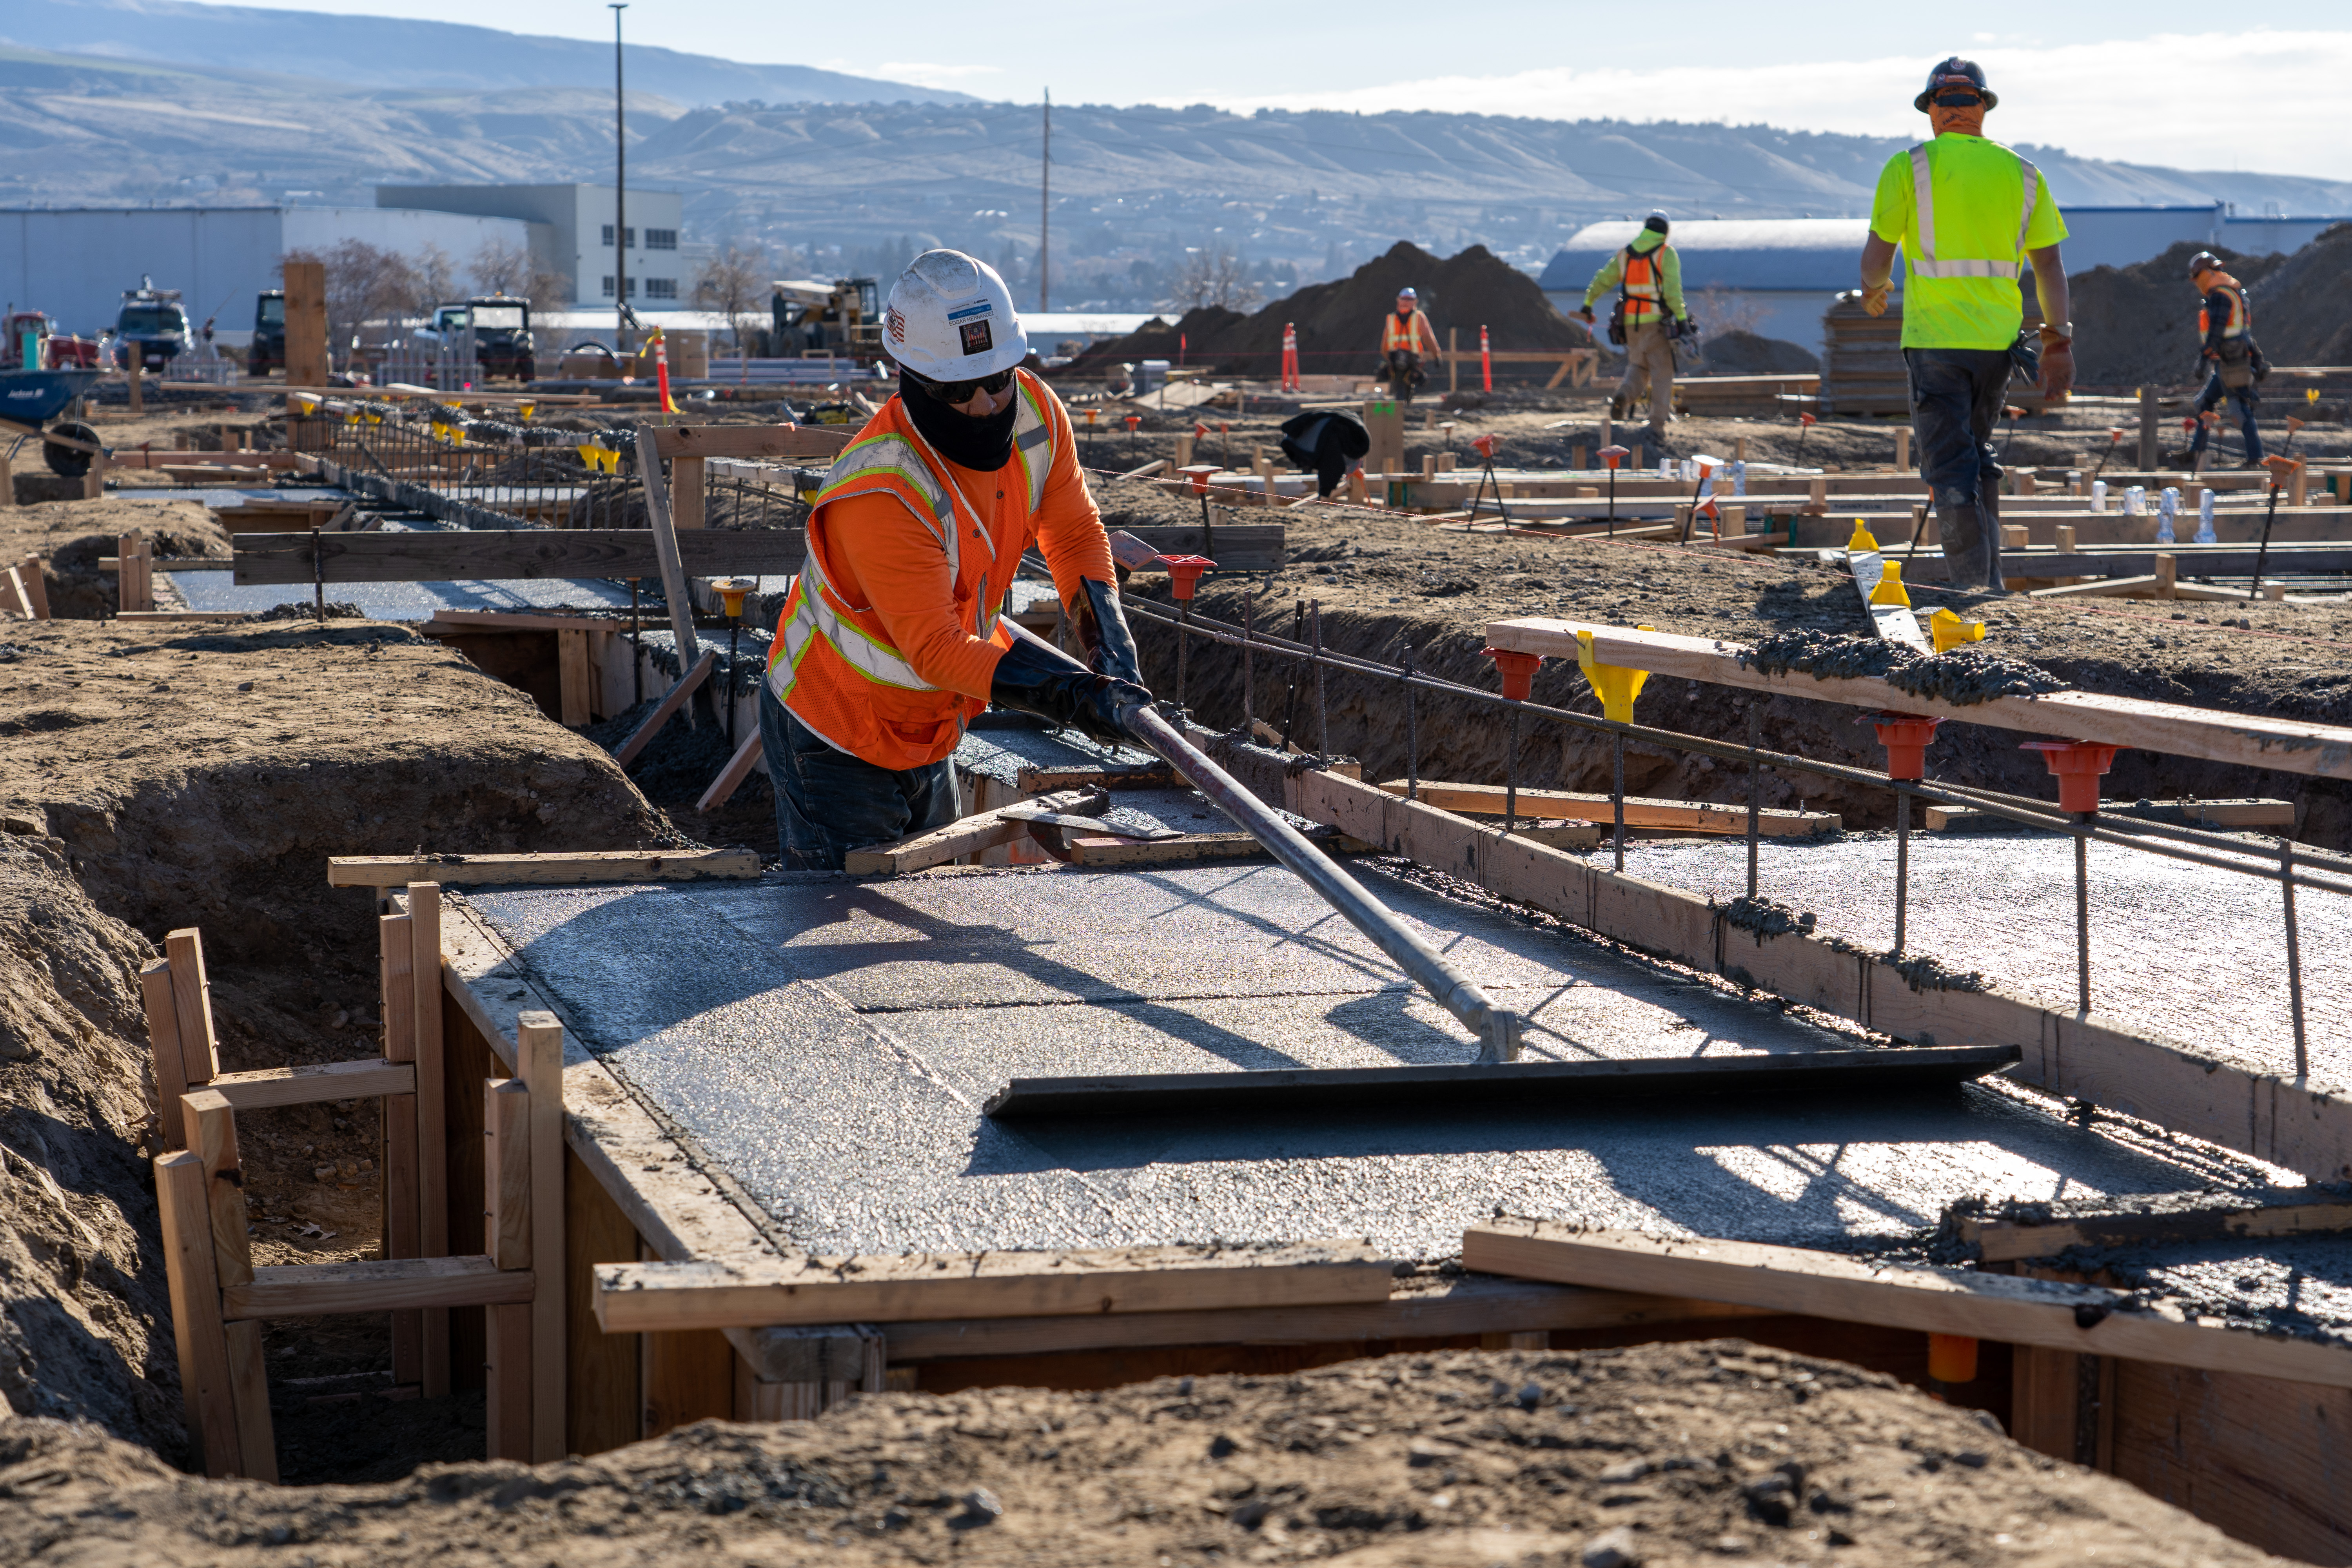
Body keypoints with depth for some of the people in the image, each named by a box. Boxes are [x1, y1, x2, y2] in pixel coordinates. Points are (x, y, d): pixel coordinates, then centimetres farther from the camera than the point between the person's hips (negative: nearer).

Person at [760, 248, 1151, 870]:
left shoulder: (1035, 413, -11)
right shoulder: (881, 493, -34)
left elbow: (1074, 532, 3)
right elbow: (937, 648, -34)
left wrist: (1110, 650, -12)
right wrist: (1072, 694, -42)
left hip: (928, 735, 7)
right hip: (836, 741, -7)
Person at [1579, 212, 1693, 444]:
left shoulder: (1625, 254, 10)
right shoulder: (1666, 254, -4)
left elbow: (1602, 280, 14)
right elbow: (1673, 289, -15)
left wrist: (1588, 305, 25)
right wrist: (1682, 318, -18)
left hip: (1630, 321, 4)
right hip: (1657, 321, -4)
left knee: (1637, 366, 21)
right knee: (1662, 374, 3)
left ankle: (1623, 394, -12)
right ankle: (1657, 428, -5)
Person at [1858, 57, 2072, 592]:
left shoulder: (1909, 167, -2)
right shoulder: (2021, 173, 8)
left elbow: (1877, 257, 1)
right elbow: (2049, 266, 6)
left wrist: (1875, 289, 23)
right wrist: (2058, 345, 9)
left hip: (1936, 339, -4)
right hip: (1999, 339, 4)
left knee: (1950, 466, -2)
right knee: (1977, 456, 20)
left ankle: (1972, 584, -8)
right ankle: (1986, 577, 23)